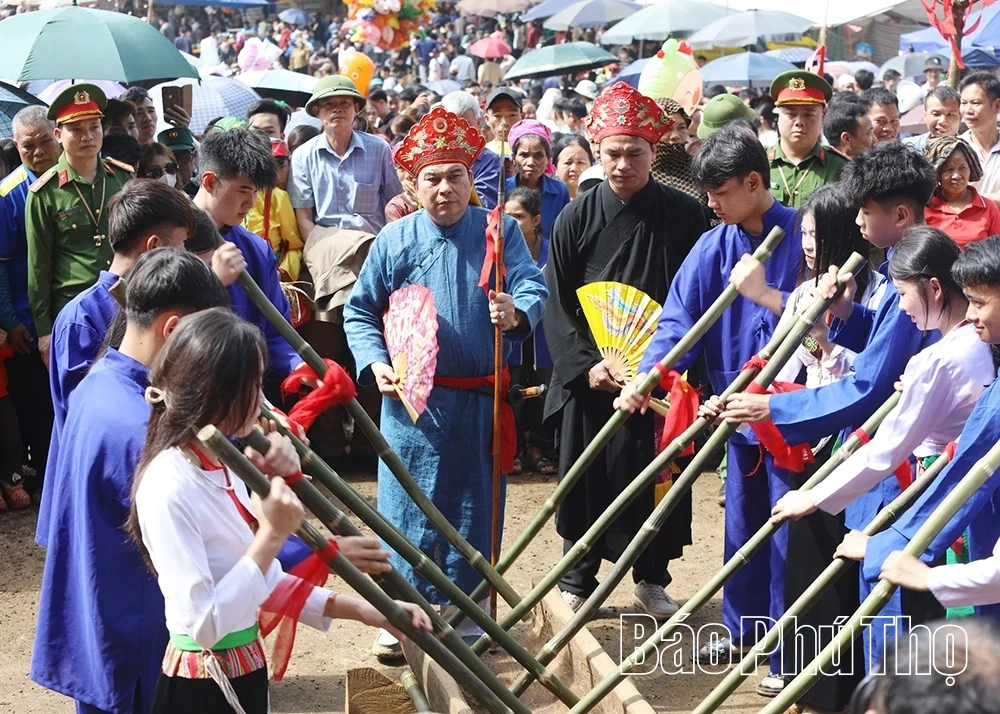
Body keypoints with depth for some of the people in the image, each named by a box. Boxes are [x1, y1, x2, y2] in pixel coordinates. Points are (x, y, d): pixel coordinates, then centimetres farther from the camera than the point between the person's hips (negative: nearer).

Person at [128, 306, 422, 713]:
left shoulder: (222, 465, 4)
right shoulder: (168, 489, -24)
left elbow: (265, 584, 8)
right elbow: (203, 626, -26)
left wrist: (361, 611, 0)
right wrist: (272, 535, -24)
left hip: (245, 674, 8)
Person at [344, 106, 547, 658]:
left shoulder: (500, 231, 2)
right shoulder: (395, 240, 1)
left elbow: (534, 287, -10)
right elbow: (359, 311, 7)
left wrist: (517, 312, -32)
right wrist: (376, 363, -9)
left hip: (482, 399, 1)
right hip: (413, 399, -1)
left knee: (475, 506, 10)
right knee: (407, 507, 1)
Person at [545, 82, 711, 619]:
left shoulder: (685, 215, -2)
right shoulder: (576, 218, -2)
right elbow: (558, 305, -2)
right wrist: (585, 365, -13)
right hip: (591, 378, 0)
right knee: (588, 480, 6)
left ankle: (651, 579, 27)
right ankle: (577, 581, 22)